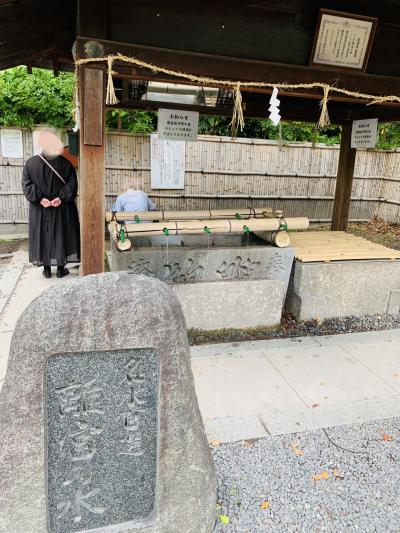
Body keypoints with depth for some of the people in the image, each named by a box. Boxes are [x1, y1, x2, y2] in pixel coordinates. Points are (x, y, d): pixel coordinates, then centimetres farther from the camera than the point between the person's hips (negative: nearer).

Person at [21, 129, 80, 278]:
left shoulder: (30, 163, -5)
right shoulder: (63, 162, -9)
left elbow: (26, 185, -7)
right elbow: (72, 183, -11)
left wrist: (40, 198, -10)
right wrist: (61, 197, -13)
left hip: (39, 209, 1)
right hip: (61, 208, -1)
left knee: (42, 236, 11)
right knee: (61, 235, 9)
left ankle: (46, 269, 17)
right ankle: (61, 269, 14)